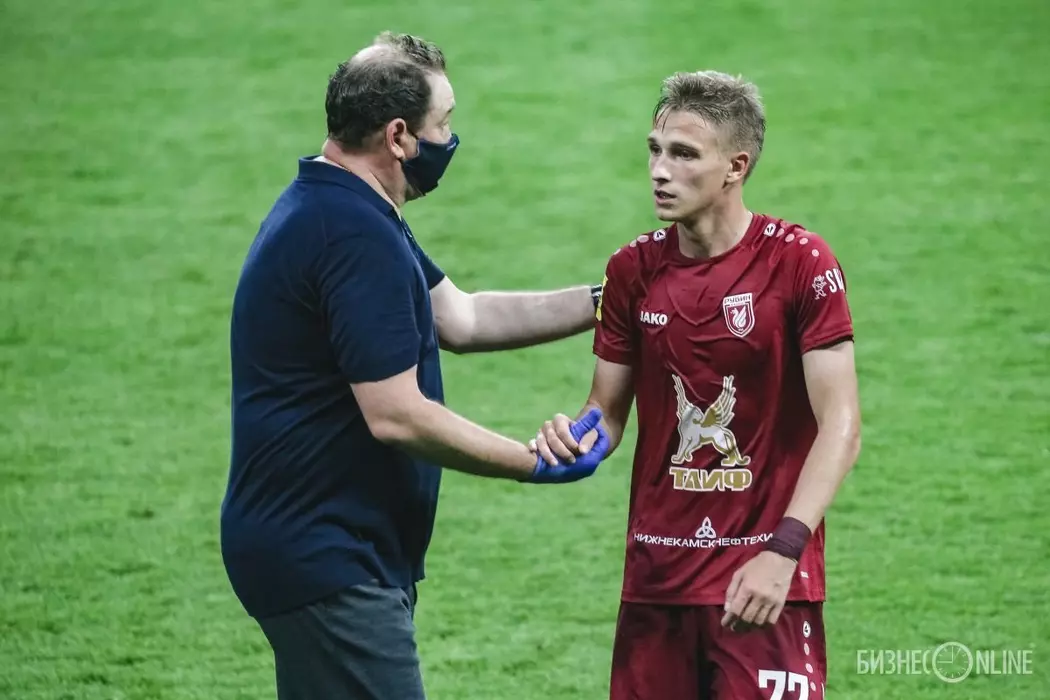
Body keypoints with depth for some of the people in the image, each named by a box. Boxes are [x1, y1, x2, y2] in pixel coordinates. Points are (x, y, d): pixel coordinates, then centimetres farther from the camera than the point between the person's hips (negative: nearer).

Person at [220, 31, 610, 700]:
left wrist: (603, 302, 17)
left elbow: (460, 318, 20)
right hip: (327, 564, -11)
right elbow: (396, 416, -23)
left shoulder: (328, 208, 14)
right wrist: (538, 464, -13)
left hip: (317, 551, 11)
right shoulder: (357, 237, -21)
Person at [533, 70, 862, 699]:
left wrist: (783, 552, -21)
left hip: (767, 581, -4)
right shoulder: (635, 269, 6)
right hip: (656, 578, 4)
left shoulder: (799, 263, -8)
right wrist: (575, 437, -10)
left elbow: (840, 427, -11)